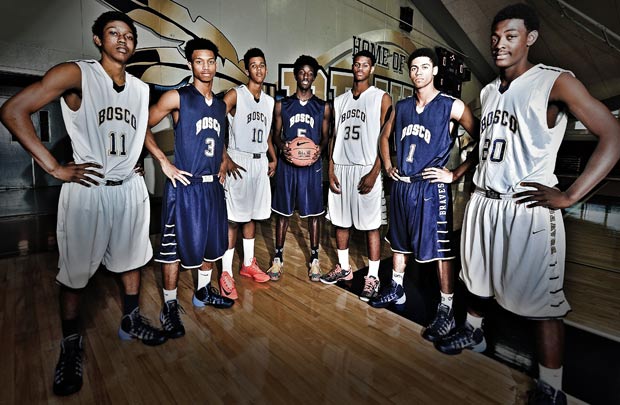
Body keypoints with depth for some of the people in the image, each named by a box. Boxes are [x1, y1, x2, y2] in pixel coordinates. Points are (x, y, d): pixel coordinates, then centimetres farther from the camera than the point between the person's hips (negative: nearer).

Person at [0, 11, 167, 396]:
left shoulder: (142, 89, 9)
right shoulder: (76, 74, -8)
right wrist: (55, 168, -15)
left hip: (131, 188, 5)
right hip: (88, 189, -4)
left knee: (132, 259, 15)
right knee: (75, 272, 6)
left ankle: (131, 322, 35)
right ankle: (71, 346, 26)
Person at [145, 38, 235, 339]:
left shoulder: (221, 105, 14)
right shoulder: (176, 98, -4)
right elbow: (142, 127, -5)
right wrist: (164, 162, -12)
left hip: (213, 185, 7)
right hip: (185, 185, -6)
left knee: (211, 240, 14)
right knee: (175, 245, 0)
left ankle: (203, 292, 34)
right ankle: (170, 307, 16)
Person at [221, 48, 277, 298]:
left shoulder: (269, 101, 16)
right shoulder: (235, 95, -4)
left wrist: (273, 158, 12)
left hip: (260, 162, 6)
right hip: (239, 160, -6)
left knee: (252, 215, 12)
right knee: (233, 219, -6)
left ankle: (248, 264, 26)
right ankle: (226, 273, 4)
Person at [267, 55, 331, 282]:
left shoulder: (323, 107, 7)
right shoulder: (282, 105, 7)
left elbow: (325, 137, 9)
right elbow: (276, 134, 9)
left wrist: (320, 148, -13)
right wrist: (282, 145, -13)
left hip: (312, 165, 0)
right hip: (287, 164, 0)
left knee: (313, 213, 6)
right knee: (282, 212, 6)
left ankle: (314, 259, 20)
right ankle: (278, 258, 21)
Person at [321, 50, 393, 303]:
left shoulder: (382, 98, 1)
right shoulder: (340, 101, 15)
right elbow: (335, 138, 13)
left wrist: (374, 173, -13)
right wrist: (331, 170, 4)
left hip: (366, 170, -5)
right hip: (341, 168, 5)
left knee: (371, 225, 0)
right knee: (340, 221, 11)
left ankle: (373, 277, 12)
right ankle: (343, 268, 28)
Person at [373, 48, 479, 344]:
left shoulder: (452, 106, -6)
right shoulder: (402, 106, 10)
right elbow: (385, 136, 25)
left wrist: (455, 174, -11)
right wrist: (387, 166, 14)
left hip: (431, 187, -5)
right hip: (401, 185, 6)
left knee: (440, 250, 0)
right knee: (399, 241, 18)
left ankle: (446, 311, 14)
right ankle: (396, 290, 37)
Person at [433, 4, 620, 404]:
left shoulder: (555, 82, -8)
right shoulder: (488, 91, 13)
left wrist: (569, 196, -17)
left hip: (528, 208, -6)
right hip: (483, 202, 7)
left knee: (542, 301, 0)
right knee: (478, 278, 20)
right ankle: (473, 332, 44)